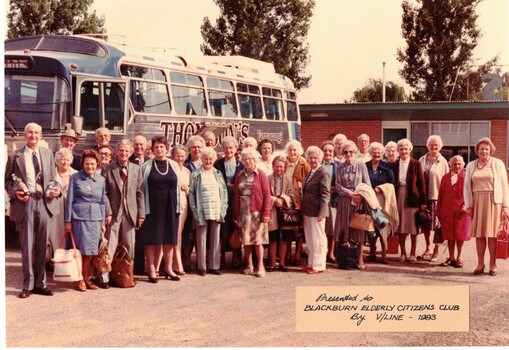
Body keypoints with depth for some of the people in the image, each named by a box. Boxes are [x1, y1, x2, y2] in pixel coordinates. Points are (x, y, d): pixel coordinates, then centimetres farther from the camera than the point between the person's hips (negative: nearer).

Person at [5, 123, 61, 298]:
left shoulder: (48, 154, 12)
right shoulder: (15, 156, 3)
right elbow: (7, 180, 5)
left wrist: (56, 190, -2)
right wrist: (15, 192, -13)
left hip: (44, 202, 3)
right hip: (25, 203, -3)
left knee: (42, 245, 9)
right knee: (27, 245, 0)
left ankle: (40, 283, 18)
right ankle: (28, 285, 8)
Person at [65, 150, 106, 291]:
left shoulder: (101, 180, 9)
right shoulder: (75, 178, -1)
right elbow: (70, 200, 0)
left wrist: (103, 223, 11)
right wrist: (68, 221, -2)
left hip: (95, 218, 3)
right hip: (79, 217, -3)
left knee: (90, 251, 4)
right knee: (83, 249, -3)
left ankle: (86, 278, 16)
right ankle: (80, 279, 11)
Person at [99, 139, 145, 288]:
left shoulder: (137, 169, 8)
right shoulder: (107, 169, 0)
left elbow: (140, 193, 7)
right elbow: (104, 193, -2)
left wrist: (141, 213, 2)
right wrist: (108, 212, -11)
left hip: (130, 213, 3)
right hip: (113, 213, -3)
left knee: (130, 247, 7)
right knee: (109, 247, -2)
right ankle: (104, 278, 3)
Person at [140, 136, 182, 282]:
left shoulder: (174, 166, 8)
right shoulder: (146, 166, 0)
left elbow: (178, 186, 9)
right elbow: (142, 188, -1)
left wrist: (178, 207, 3)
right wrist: (143, 209, -8)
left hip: (170, 207, 3)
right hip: (153, 207, -2)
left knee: (169, 237, 7)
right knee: (151, 238, 0)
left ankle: (168, 268, 16)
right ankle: (151, 269, 7)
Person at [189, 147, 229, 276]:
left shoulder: (218, 174, 12)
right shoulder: (196, 175, 0)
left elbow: (224, 191, 14)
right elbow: (191, 193, -1)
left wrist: (224, 207, 5)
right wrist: (195, 210, -7)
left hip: (217, 212, 4)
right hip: (202, 212, -4)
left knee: (215, 239, 6)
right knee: (201, 239, 1)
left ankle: (214, 265, 14)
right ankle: (202, 267, 7)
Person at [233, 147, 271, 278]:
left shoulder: (261, 175, -1)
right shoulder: (240, 176, 10)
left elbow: (267, 195, -5)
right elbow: (236, 195, 10)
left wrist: (266, 213, -12)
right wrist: (235, 215, 5)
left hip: (257, 212, -4)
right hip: (243, 212, 4)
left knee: (258, 240, -3)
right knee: (246, 240, 6)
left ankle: (260, 266, 4)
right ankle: (249, 266, 14)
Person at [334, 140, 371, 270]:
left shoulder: (361, 165, 3)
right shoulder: (340, 167, 8)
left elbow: (367, 184, 1)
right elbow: (338, 186, 1)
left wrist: (362, 195, -14)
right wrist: (350, 193, -12)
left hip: (360, 201, -1)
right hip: (345, 201, 1)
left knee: (359, 228, -2)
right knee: (344, 229, 0)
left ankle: (360, 258, 3)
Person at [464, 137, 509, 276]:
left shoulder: (498, 164, 3)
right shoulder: (471, 165, 10)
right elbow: (467, 187, 9)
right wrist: (468, 206, 0)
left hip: (493, 202, -2)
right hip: (477, 203, 2)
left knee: (492, 233, -2)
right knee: (479, 234, 2)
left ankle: (493, 264, 5)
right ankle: (480, 264, 8)